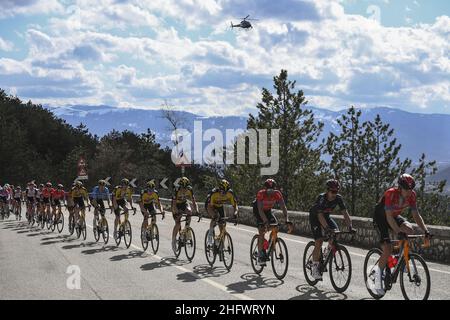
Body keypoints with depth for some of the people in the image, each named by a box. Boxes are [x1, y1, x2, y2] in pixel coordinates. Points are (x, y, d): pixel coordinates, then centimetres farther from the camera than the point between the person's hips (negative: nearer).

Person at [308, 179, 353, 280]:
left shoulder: (338, 198, -18)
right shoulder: (321, 198, -32)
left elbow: (345, 213, -20)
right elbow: (320, 215, -40)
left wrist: (350, 227, -32)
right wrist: (327, 228, -52)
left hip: (326, 216, 5)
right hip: (315, 217, -5)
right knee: (319, 241, -17)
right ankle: (314, 267, -11)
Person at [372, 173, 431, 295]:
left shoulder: (411, 195, -16)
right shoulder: (391, 193, -33)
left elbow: (416, 215, -11)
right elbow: (389, 217, -37)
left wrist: (426, 231, -23)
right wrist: (398, 232, -48)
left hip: (394, 216, 6)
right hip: (380, 218, -5)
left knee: (409, 229, -25)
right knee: (388, 250, -17)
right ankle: (378, 274, 1)